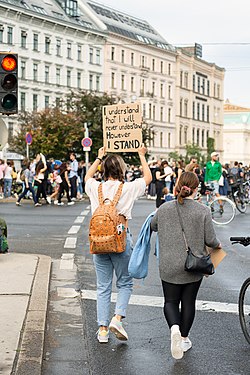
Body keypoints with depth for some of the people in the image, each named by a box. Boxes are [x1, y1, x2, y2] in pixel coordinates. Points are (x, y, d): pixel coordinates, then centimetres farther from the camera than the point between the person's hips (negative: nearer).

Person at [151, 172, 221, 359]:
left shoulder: (164, 209, -3)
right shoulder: (203, 211, -10)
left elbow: (153, 226, 15)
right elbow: (210, 240, -9)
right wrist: (218, 245, 13)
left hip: (169, 265, 1)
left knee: (171, 301, 12)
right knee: (188, 302, 13)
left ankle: (174, 328, -14)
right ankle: (184, 339, 23)